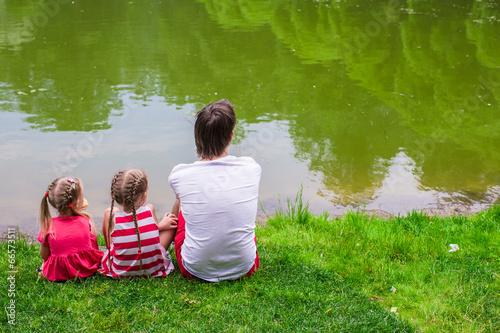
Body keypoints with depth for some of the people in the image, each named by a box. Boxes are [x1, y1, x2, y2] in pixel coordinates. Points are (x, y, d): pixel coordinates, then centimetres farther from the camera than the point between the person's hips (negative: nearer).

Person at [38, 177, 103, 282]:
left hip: (57, 275, 0)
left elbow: (44, 256, -5)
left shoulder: (48, 226, -16)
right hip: (87, 270, 0)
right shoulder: (86, 220, -14)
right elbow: (94, 246, 3)